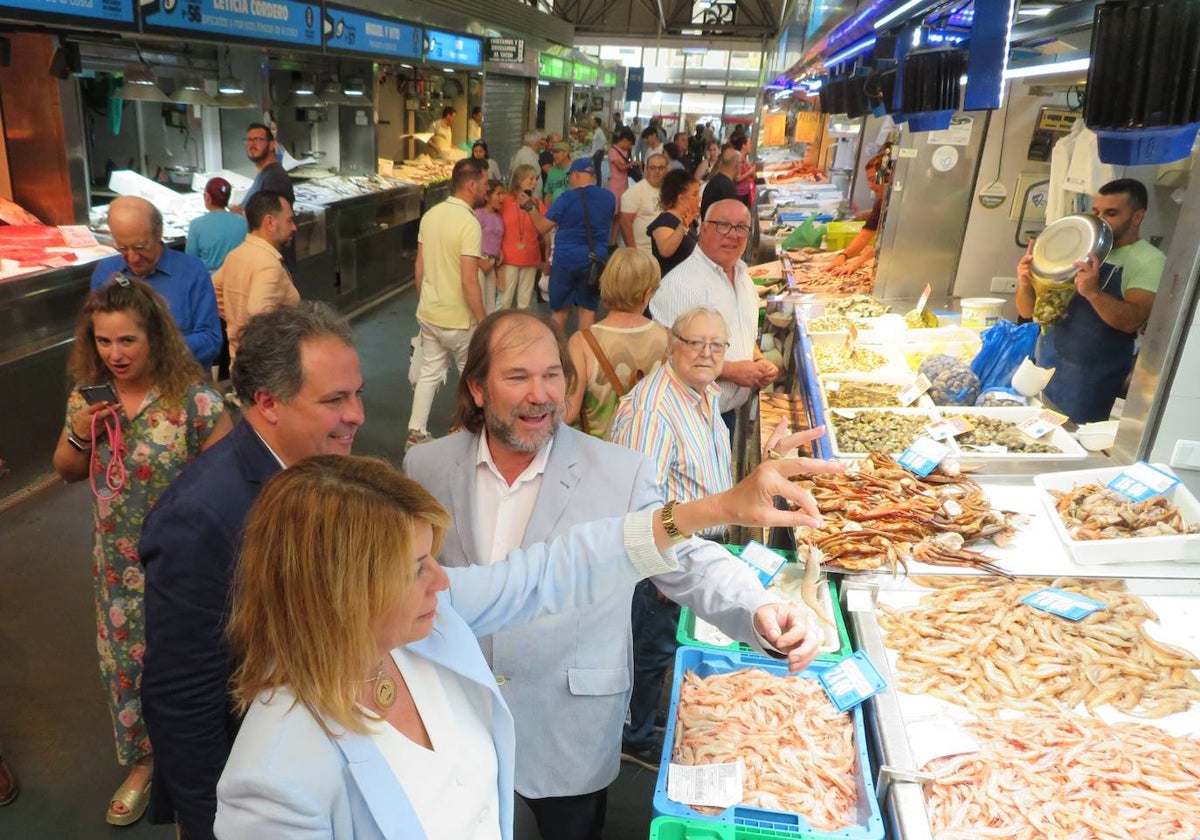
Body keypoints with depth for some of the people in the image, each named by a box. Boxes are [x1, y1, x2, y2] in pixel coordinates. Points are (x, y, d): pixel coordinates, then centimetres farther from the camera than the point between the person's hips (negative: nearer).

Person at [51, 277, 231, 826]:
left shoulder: (192, 398, -19)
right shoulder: (86, 396, -2)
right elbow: (67, 472, 8)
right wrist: (79, 434, -11)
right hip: (118, 564, 5)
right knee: (125, 659, 19)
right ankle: (142, 760, 42)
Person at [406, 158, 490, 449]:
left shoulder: (430, 215, 3)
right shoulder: (469, 223, -21)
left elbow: (419, 266, 9)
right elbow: (469, 281, -24)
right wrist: (483, 321, -16)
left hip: (428, 313, 7)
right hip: (458, 319, -7)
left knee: (429, 372, 16)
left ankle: (416, 433, 19)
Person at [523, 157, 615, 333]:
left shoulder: (568, 198, -11)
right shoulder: (609, 197, 2)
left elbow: (542, 227, -7)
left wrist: (530, 207, 7)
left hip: (566, 260, -3)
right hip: (595, 261, 3)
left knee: (559, 308, 11)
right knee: (587, 308, 8)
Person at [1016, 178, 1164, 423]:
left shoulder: (1150, 261, -5)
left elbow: (1132, 321, -20)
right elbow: (1029, 311, 7)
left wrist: (1093, 293, -37)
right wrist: (1025, 285, -14)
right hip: (1044, 366, 5)